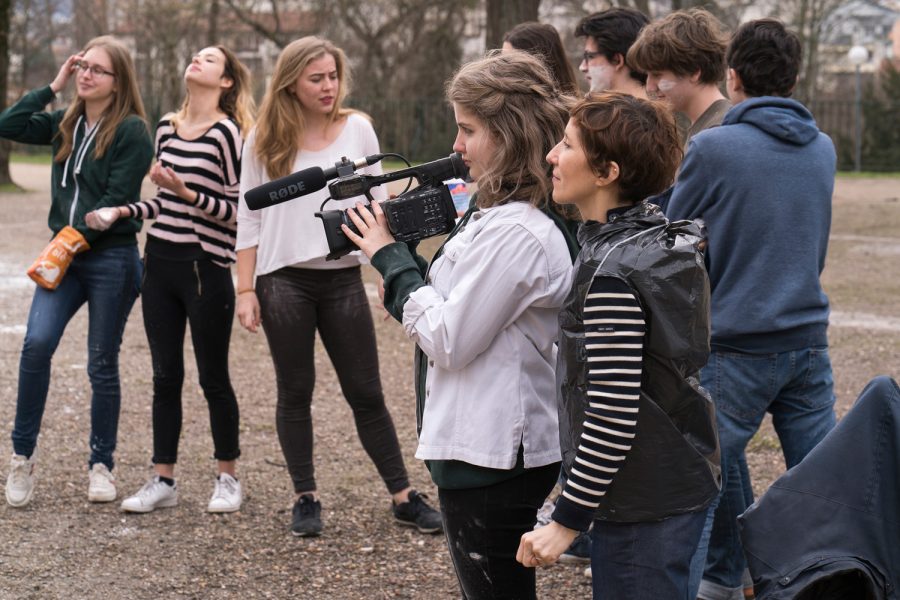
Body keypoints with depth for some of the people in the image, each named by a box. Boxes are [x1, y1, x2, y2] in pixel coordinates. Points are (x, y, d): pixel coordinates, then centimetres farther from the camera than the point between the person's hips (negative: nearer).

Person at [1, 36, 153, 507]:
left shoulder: (131, 131, -7)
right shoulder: (66, 124, 12)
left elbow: (116, 199, -13)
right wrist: (54, 87, 3)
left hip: (111, 259, -4)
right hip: (64, 255, 5)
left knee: (102, 365, 3)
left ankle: (101, 464, 18)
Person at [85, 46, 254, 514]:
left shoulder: (228, 133, -10)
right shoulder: (166, 128, 10)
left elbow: (239, 210, -13)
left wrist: (188, 194, -24)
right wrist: (122, 212, 6)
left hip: (206, 268, -6)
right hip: (159, 264, 6)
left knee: (212, 378, 4)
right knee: (165, 377, 10)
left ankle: (227, 477, 18)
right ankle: (162, 481, 16)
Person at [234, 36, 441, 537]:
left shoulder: (357, 129, 2)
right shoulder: (265, 140, 1)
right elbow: (250, 218, 3)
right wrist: (246, 290, -2)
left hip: (343, 278, 0)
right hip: (284, 280, 0)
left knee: (366, 393, 5)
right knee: (296, 393, 7)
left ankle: (404, 496, 13)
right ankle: (307, 498, 18)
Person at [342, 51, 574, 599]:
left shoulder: (517, 234, -22)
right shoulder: (498, 214, 10)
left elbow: (447, 340, -20)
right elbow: (453, 313, 13)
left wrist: (392, 258, -11)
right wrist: (401, 251, 3)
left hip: (491, 460, -10)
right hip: (491, 447, 10)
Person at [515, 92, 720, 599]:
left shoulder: (611, 275, -23)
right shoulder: (669, 239, 6)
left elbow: (612, 415, -24)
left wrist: (567, 521, -18)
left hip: (643, 504, -10)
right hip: (686, 479, 10)